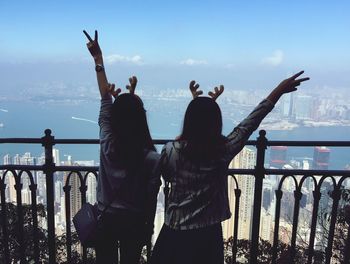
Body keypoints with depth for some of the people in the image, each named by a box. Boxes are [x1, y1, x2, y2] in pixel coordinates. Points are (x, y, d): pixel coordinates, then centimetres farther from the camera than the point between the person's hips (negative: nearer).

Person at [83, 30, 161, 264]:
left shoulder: (107, 145, -15)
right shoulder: (152, 158, -21)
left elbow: (105, 99, -4)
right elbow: (151, 198, -10)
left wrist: (98, 59, 6)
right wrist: (149, 228, 8)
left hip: (106, 218, 2)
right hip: (134, 221, -2)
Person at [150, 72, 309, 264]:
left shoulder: (170, 150, -16)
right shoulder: (222, 151, -16)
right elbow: (251, 122, -7)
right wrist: (280, 90, 1)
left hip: (175, 232, 0)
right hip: (207, 234, 0)